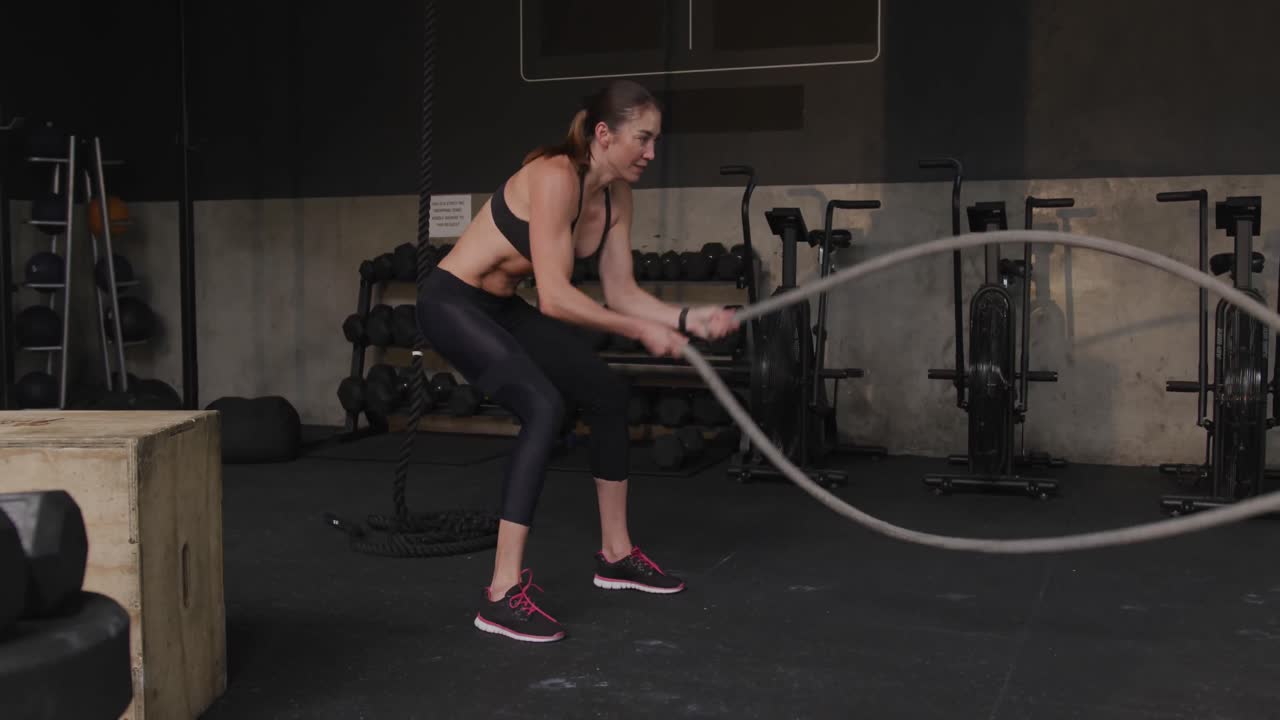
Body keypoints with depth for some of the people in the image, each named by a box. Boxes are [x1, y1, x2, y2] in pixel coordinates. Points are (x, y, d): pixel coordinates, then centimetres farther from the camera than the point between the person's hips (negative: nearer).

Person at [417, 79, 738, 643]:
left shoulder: (615, 196, 0)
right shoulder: (555, 178, -27)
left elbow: (620, 291, 2)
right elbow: (555, 297, -32)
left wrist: (687, 318, -12)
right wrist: (641, 332, -26)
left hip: (502, 307, 10)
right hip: (452, 303, -9)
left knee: (607, 394, 10)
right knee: (545, 406, -28)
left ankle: (616, 555, 25)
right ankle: (503, 595, -25)